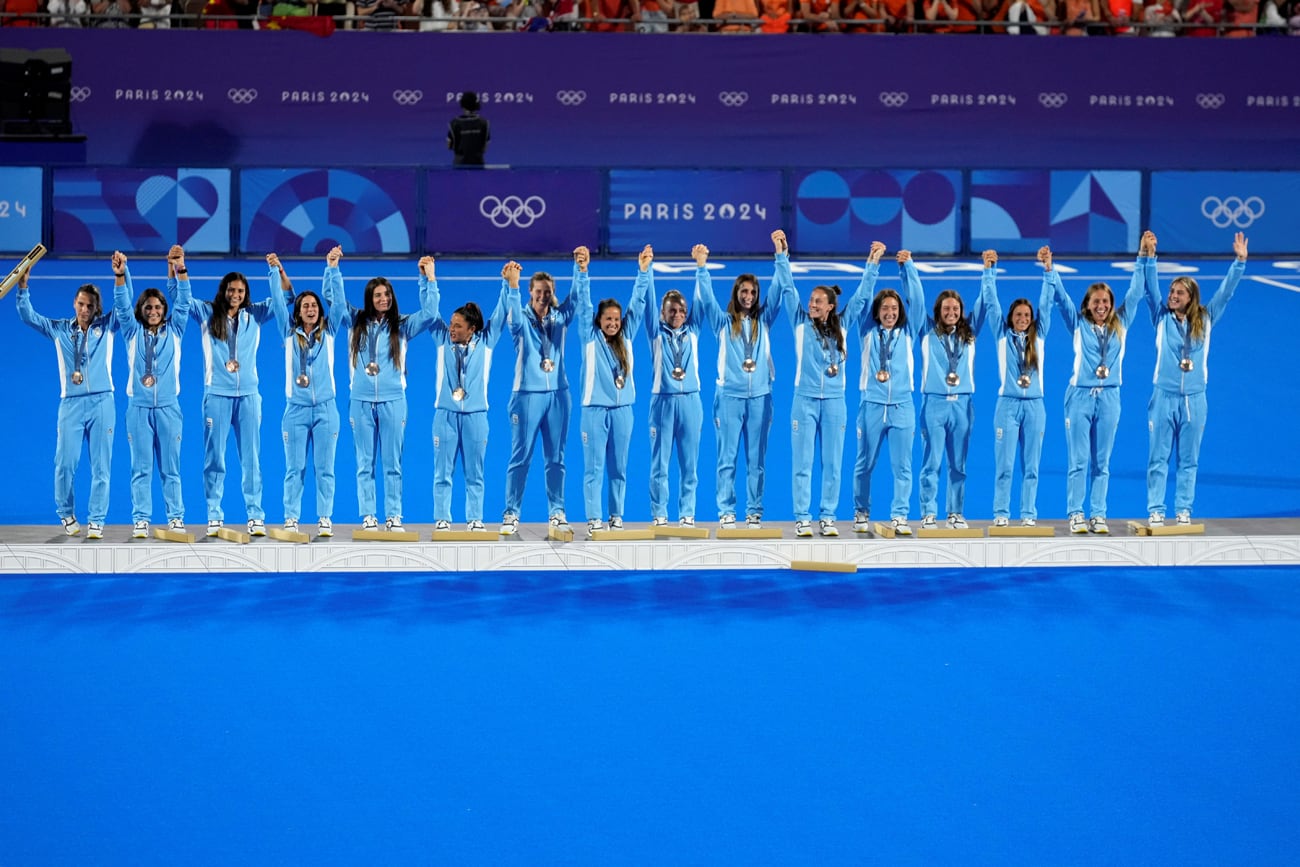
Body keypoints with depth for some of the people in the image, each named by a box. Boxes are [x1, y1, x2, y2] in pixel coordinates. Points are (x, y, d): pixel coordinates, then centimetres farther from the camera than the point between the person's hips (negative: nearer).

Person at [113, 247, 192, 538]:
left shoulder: (174, 330, 9)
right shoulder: (133, 332, 9)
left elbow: (183, 301, -1)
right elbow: (122, 304, -3)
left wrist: (180, 270, -16)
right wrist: (120, 275, -20)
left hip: (168, 407, 0)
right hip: (138, 407, 0)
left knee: (170, 468, 2)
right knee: (141, 468, -1)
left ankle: (176, 518, 4)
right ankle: (141, 520, -2)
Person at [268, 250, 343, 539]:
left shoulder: (329, 332, 8)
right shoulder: (290, 334, 8)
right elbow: (279, 301, 1)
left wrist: (332, 267, -6)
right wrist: (276, 270, -7)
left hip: (325, 409, 0)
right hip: (296, 409, 0)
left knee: (325, 469, 0)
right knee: (294, 469, 0)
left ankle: (325, 519, 3)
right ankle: (291, 519, 3)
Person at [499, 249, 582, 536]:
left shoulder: (560, 318, 7)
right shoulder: (521, 319, -2)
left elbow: (577, 296, -8)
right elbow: (514, 316, -25)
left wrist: (581, 269, -28)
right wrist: (512, 287, -44)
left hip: (558, 394, 3)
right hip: (527, 394, -3)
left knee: (556, 458, 7)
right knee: (520, 457, -2)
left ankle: (557, 513, 13)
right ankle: (511, 514, 0)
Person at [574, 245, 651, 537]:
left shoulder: (626, 336, 10)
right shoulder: (590, 337, 2)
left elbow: (638, 302, 5)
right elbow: (582, 304, -9)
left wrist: (644, 271, -4)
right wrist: (583, 272, -20)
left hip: (622, 409, 3)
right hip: (595, 408, -3)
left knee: (618, 468, 8)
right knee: (594, 468, -4)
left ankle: (616, 517, 14)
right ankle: (593, 519, -4)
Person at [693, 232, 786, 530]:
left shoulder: (763, 320, 11)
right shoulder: (723, 322, 7)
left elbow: (780, 289, 3)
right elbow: (706, 296, -5)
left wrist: (780, 253, -6)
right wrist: (702, 265, -17)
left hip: (760, 396, 1)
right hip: (729, 395, -1)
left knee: (756, 459, 3)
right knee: (727, 458, -2)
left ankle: (754, 513, 6)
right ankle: (726, 512, 0)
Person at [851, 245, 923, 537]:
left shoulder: (907, 332, 9)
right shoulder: (868, 331, 7)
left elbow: (916, 299, 0)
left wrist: (907, 267, -8)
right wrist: (873, 263, -9)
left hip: (902, 406, 0)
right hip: (872, 405, 0)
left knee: (902, 466, -2)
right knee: (864, 464, 6)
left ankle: (899, 516, 1)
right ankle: (861, 513, 18)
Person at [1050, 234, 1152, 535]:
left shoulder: (1120, 324, 9)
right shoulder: (1079, 324, 4)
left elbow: (1136, 291, 6)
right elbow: (1060, 296, -3)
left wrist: (1143, 256, -1)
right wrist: (1049, 269, -16)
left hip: (1109, 397, 2)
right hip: (1080, 396, -2)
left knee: (1102, 463, 5)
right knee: (1078, 460, -3)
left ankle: (1098, 515, 7)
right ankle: (1075, 514, -1)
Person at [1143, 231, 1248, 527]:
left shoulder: (1205, 320, 7)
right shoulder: (1162, 317, 4)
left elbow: (1226, 291, 3)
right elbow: (1151, 288, -7)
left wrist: (1240, 261, -7)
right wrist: (1149, 257, -20)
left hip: (1194, 399, 1)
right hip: (1164, 396, -1)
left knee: (1189, 459, 5)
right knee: (1159, 458, -1)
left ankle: (1184, 510, 9)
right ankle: (1155, 511, 1)